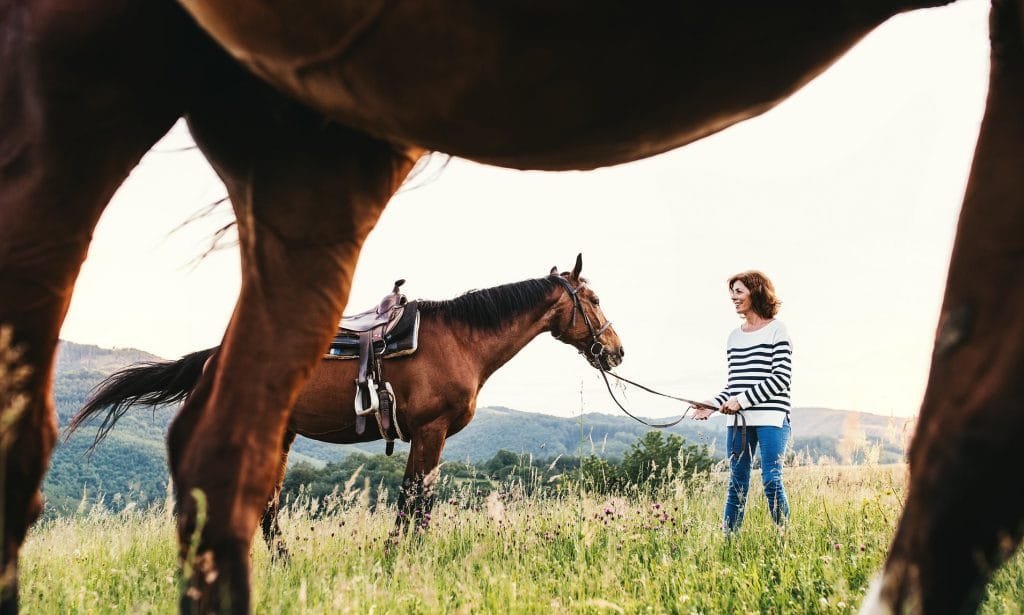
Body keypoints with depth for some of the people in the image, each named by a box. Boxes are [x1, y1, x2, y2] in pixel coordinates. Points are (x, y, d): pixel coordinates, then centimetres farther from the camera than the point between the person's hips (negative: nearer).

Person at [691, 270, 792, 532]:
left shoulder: (776, 330, -1)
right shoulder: (735, 336, 16)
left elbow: (781, 378, -9)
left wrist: (742, 400, -13)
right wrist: (714, 404, 0)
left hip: (771, 417, -5)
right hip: (738, 420, 6)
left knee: (771, 480, -7)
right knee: (736, 483, 7)